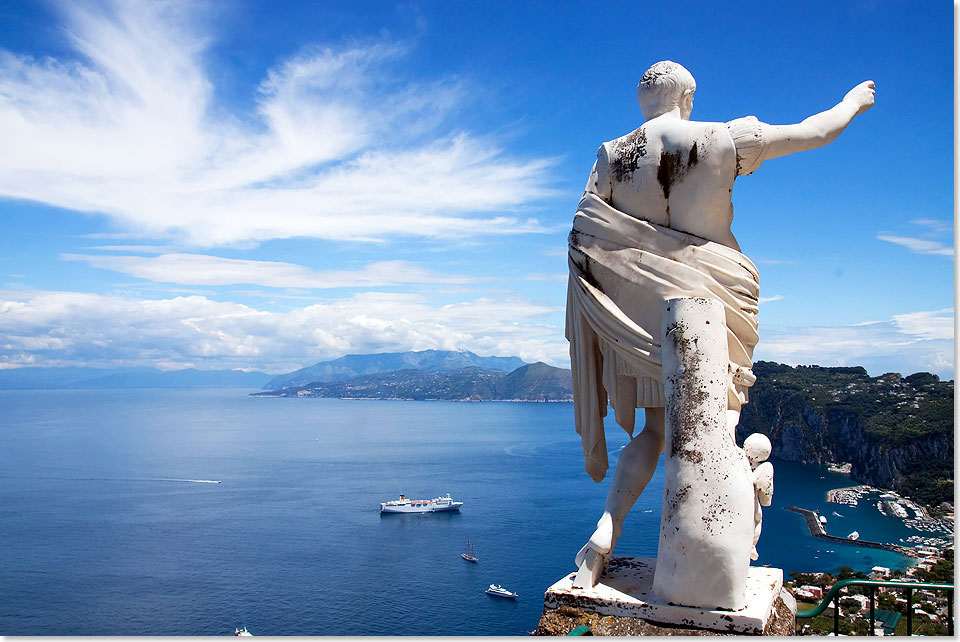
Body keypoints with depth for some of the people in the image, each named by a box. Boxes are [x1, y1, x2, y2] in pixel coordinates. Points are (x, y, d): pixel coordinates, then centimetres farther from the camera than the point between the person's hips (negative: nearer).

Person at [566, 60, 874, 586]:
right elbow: (816, 132, 8)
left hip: (647, 305, 3)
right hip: (714, 295, -2)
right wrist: (853, 102, 28)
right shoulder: (726, 139, -3)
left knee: (654, 428, 11)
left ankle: (606, 528, -2)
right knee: (721, 415, 9)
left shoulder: (614, 154, 1)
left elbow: (584, 235, -3)